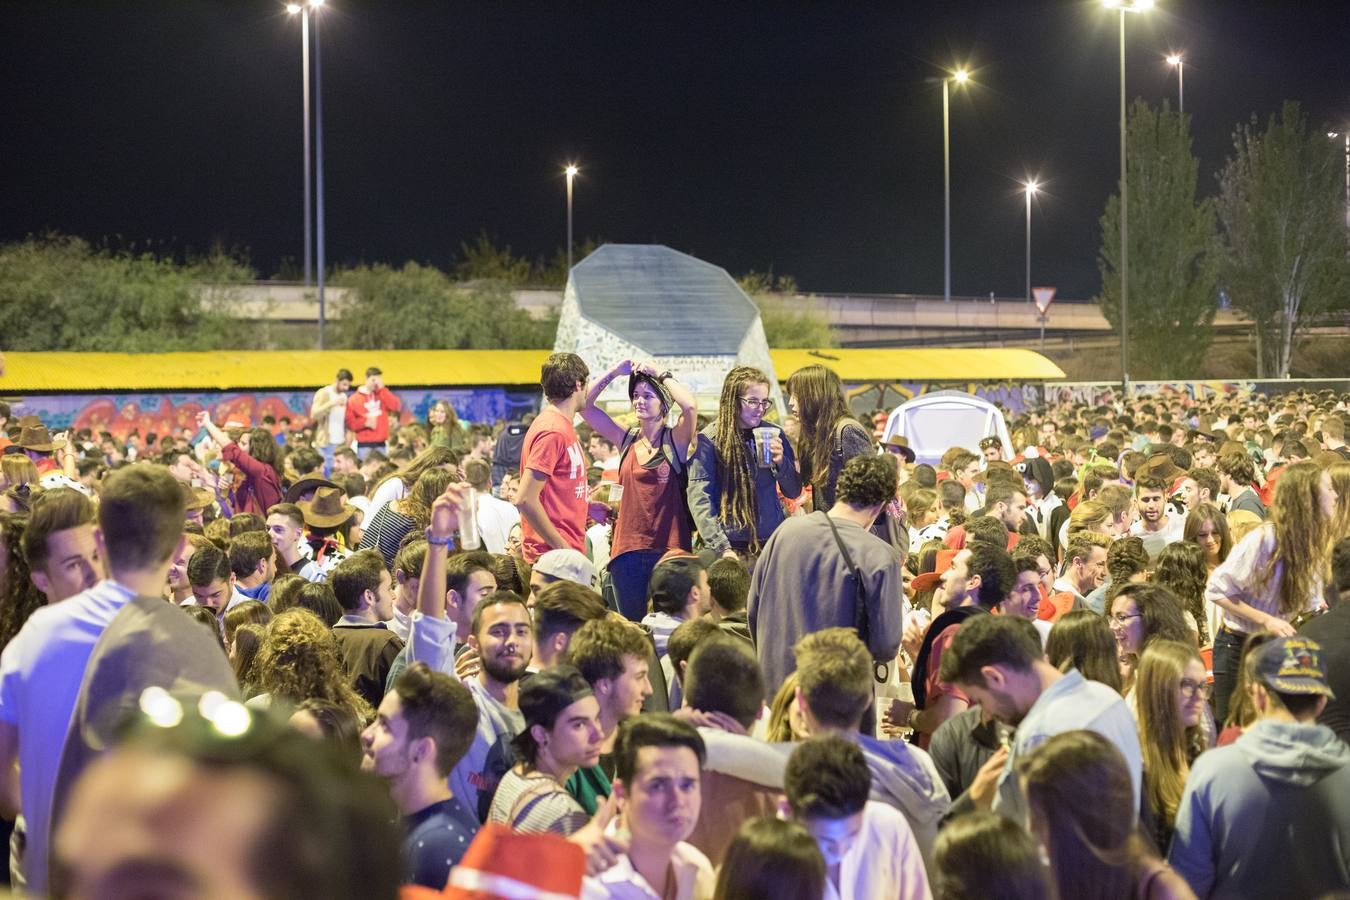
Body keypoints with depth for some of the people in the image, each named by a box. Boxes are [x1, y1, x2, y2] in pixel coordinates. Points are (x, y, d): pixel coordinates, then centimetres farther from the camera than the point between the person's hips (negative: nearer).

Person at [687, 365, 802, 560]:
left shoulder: (773, 434, 7)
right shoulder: (709, 439, -3)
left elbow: (794, 492, 11)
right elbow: (699, 499, -9)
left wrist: (781, 462, -8)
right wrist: (723, 548, -17)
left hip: (772, 543, 3)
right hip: (731, 545, -3)